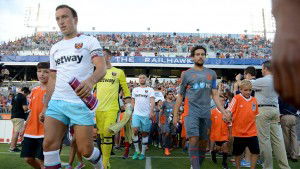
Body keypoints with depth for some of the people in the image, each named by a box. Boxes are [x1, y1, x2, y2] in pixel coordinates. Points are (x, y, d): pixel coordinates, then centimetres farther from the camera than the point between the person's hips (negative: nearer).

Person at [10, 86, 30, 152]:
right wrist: (28, 107, 2)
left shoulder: (14, 97, 15)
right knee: (17, 132, -6)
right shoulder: (23, 97, -11)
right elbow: (25, 108, -17)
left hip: (13, 116, 9)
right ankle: (12, 147, -4)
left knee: (15, 131, 15)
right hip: (19, 117, -9)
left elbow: (11, 106, 19)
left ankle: (13, 146, 19)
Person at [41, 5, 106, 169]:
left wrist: (90, 81, -34)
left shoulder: (89, 41, 3)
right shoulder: (55, 48, 20)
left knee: (85, 150, -1)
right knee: (49, 144, -6)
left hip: (81, 103, -5)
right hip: (56, 102, 5)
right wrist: (45, 106, 18)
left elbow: (102, 67, -11)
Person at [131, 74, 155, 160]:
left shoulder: (150, 90, 6)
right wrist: (134, 109, 9)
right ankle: (137, 150, 2)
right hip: (136, 114, 2)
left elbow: (152, 101, -4)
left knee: (145, 133, 4)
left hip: (146, 114, -1)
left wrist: (152, 111, -16)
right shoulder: (135, 89, 16)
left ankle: (143, 152, 16)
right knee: (135, 130, -15)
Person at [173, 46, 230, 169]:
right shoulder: (187, 74, 4)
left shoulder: (211, 74, 12)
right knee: (194, 140, -14)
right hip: (192, 112, -3)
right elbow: (180, 96, 7)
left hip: (206, 113, 3)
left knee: (204, 142, 9)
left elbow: (215, 95, 11)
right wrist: (175, 115, 5)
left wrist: (223, 111, 0)